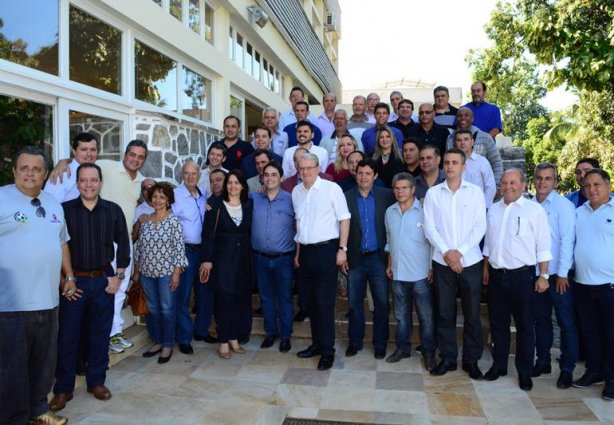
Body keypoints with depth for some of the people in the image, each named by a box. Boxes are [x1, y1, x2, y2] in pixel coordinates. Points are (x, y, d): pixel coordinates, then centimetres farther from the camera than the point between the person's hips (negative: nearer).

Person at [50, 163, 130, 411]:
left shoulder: (113, 210, 1)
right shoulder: (64, 209, -4)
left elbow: (123, 243, 5)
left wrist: (118, 276, 1)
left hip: (104, 280, 2)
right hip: (73, 281, -1)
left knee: (100, 334, 10)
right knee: (67, 335, 4)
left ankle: (96, 381, 25)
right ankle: (63, 388, 19)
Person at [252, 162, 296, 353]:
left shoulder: (290, 200, -5)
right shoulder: (253, 198, 2)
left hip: (284, 258, -2)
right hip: (260, 258, 3)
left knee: (284, 298, 8)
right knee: (266, 297, 14)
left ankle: (285, 336, 22)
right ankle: (270, 332, 30)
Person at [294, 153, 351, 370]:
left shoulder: (332, 188, -8)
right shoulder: (296, 191, 9)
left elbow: (344, 219, -7)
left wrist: (342, 249, -12)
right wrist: (298, 252, 15)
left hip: (326, 250, -6)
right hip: (305, 251, 6)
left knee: (324, 303, -3)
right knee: (310, 302, 13)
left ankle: (327, 351, 9)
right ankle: (317, 343, 27)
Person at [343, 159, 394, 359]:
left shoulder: (386, 196, 0)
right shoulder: (346, 197, 0)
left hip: (378, 258, 0)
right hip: (355, 259, 1)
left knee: (382, 303, 6)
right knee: (354, 303, 10)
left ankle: (380, 344, 21)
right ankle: (355, 342, 24)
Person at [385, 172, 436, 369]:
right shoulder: (390, 212, 7)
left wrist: (433, 268, -8)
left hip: (421, 274, -4)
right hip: (398, 273, 5)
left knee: (426, 316, 4)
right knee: (401, 315, 15)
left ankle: (429, 353, 17)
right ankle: (402, 348, 28)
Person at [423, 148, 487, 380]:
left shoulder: (475, 192, 2)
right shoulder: (433, 193, 3)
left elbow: (480, 227, -4)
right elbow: (429, 227, -2)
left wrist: (459, 251, -13)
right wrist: (445, 252, -12)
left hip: (470, 261, 0)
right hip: (442, 261, 1)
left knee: (472, 313, 7)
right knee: (445, 312, 7)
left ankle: (472, 359, 21)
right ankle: (448, 358, 20)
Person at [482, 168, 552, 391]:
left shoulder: (534, 210, -5)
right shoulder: (493, 209, 10)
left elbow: (543, 246, -6)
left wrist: (543, 275, -9)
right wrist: (486, 269, 14)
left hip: (522, 275, -4)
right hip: (497, 275, 5)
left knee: (525, 325, 6)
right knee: (498, 323, 13)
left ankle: (525, 372, 20)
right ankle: (499, 364, 27)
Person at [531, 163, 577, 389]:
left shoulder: (563, 205, -8)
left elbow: (567, 240, -12)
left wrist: (562, 273, -13)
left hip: (558, 274, -4)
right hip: (536, 272, 5)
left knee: (566, 323, 4)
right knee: (541, 319, 15)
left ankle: (567, 369, 16)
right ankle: (543, 361, 28)